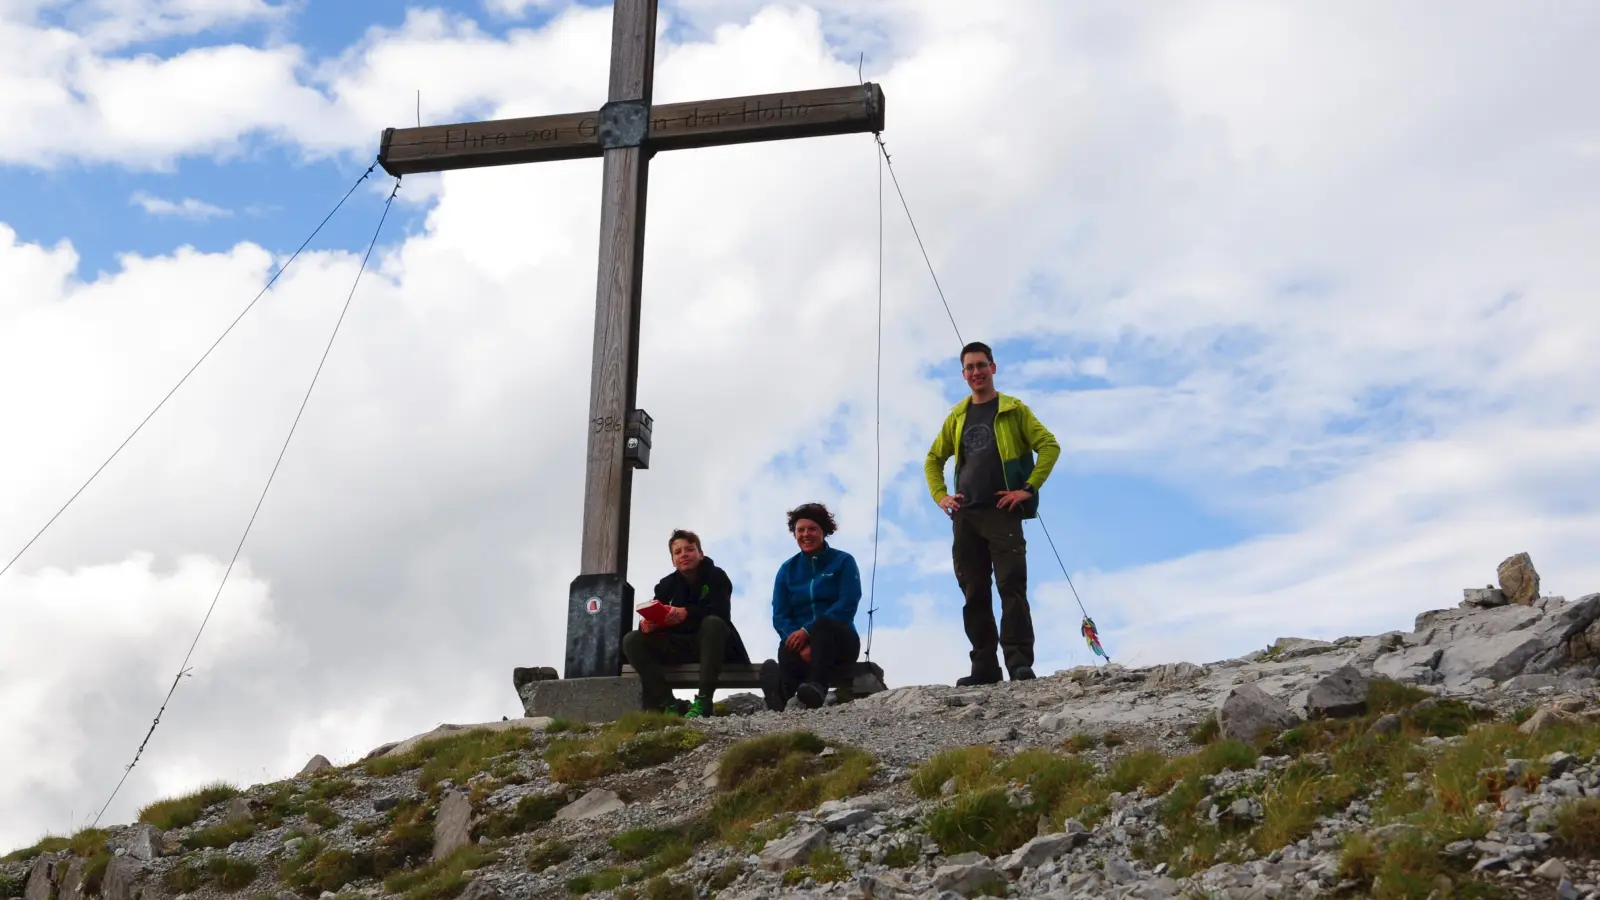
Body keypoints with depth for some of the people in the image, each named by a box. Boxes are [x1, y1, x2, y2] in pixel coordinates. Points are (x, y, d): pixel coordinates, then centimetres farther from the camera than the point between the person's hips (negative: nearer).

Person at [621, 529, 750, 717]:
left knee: (713, 622, -38)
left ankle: (703, 701, -39)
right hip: (681, 647, 4)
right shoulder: (667, 584, 3)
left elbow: (722, 612, -26)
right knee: (632, 640, -15)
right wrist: (646, 623, -33)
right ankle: (668, 704, -27)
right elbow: (652, 616, -7)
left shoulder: (716, 576, -8)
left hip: (713, 645, -4)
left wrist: (687, 613, -44)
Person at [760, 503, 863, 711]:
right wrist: (802, 645, -19)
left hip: (838, 641, -1)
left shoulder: (843, 561, 5)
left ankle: (816, 688, -66)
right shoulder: (788, 569, 13)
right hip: (799, 640, 1)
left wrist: (808, 631, -22)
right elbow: (780, 616, 3)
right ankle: (782, 693, -75)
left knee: (822, 623, -38)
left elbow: (847, 605, -9)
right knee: (787, 650, -37)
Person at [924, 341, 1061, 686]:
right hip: (965, 516, 5)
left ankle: (1020, 662, -16)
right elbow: (933, 460, 27)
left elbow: (1050, 446, -3)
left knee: (1011, 587, -13)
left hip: (1003, 513, -5)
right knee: (974, 594, 3)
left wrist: (1028, 488, -11)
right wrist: (940, 496, 12)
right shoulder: (957, 416, 18)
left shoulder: (1013, 410, 5)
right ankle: (984, 667, 5)